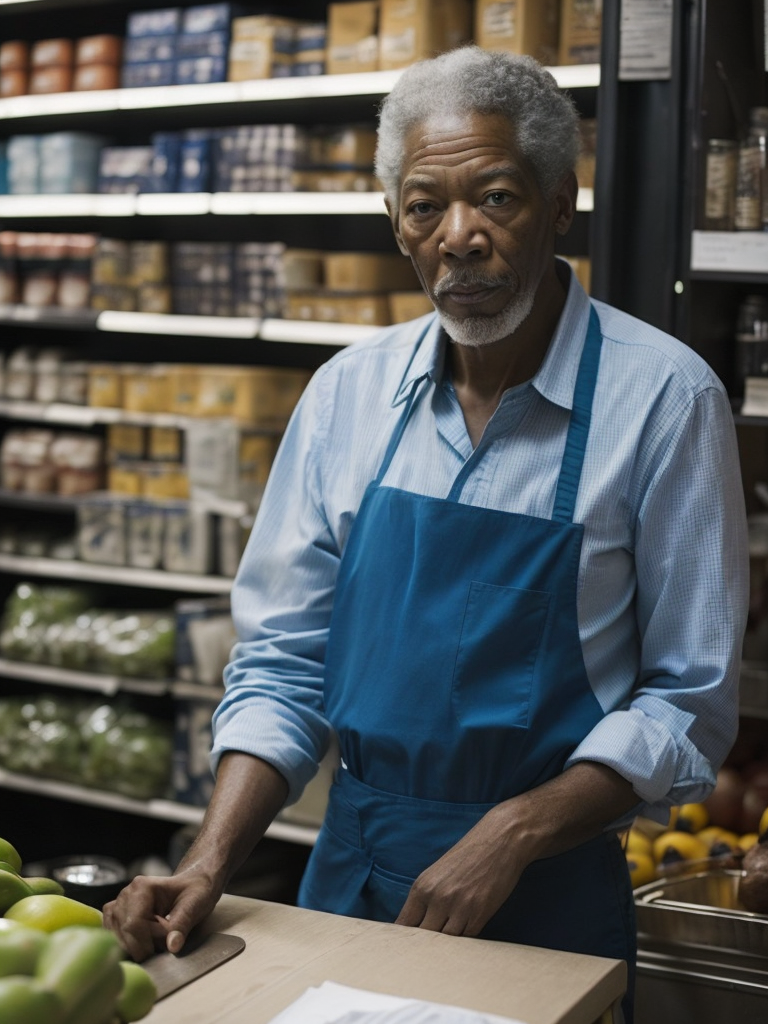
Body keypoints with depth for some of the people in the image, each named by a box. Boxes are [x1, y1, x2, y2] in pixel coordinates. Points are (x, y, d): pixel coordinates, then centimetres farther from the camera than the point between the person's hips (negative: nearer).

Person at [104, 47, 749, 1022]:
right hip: (350, 869, 4)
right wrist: (210, 863, -9)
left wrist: (509, 835, -19)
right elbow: (280, 660, 3)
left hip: (549, 895, -3)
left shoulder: (661, 397, -12)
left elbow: (690, 702, -9)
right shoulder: (347, 392, 0)